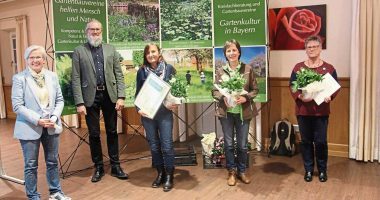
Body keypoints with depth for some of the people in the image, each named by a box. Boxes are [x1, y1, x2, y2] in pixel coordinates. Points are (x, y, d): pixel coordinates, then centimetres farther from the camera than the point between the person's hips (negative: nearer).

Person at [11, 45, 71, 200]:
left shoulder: (52, 76, 6)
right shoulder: (19, 78, -7)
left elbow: (60, 100, 7)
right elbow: (17, 106, -11)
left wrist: (54, 117, -10)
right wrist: (38, 120, -18)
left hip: (51, 127, 4)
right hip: (29, 128, -4)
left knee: (52, 162, 15)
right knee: (31, 165, 7)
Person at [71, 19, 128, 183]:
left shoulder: (111, 50, 8)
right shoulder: (79, 51, 2)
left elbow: (119, 75, 5)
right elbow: (76, 79, -2)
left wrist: (120, 97, -5)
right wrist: (79, 103, -9)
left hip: (109, 95, 2)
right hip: (91, 97, -1)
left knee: (112, 132, 9)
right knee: (94, 134, 7)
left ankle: (115, 166, 21)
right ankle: (98, 167, 22)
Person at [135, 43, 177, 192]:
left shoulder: (169, 68, -1)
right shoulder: (142, 71, 1)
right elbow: (138, 93, 6)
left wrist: (175, 104, -11)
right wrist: (139, 109, -7)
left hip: (165, 113, -2)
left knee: (167, 145, -2)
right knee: (154, 146, 9)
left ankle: (169, 176, 12)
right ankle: (160, 174, 24)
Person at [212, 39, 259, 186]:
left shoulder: (248, 69, -2)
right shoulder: (220, 71, -1)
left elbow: (255, 89, 1)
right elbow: (214, 91, 1)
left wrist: (246, 98, -17)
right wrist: (223, 98, -18)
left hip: (243, 112, 0)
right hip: (226, 112, 0)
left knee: (242, 145, 11)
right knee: (229, 144, 10)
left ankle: (241, 171, 29)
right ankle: (231, 172, 26)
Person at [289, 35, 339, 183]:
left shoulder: (329, 68, 3)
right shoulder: (298, 67, 4)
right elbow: (292, 86, 2)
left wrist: (330, 97, -17)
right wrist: (299, 97, -16)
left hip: (321, 111, -1)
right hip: (303, 110, 1)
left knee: (321, 141, 4)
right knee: (306, 141, 8)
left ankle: (322, 170, 23)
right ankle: (308, 169, 23)